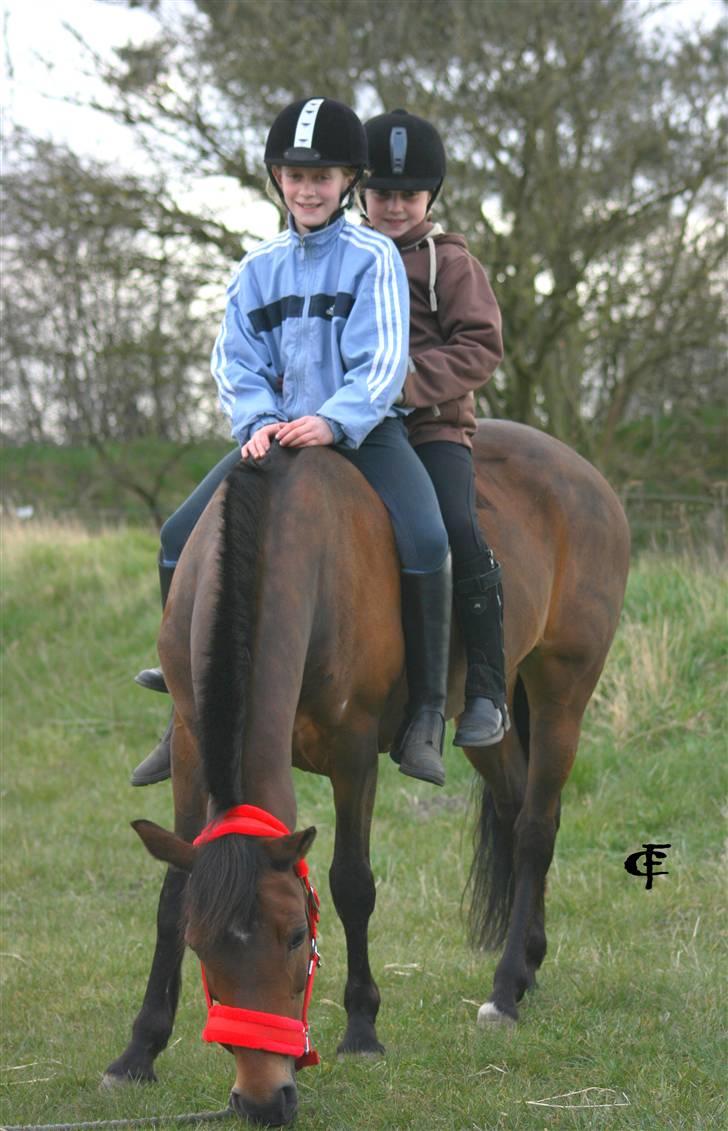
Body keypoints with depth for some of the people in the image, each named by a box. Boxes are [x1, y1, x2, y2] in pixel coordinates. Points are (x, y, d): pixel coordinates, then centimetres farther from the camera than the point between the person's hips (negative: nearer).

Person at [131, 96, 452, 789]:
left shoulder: (373, 258, -3)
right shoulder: (256, 271, 9)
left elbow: (382, 361, -12)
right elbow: (237, 365, 5)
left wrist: (333, 422, -28)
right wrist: (258, 423, -16)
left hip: (364, 431, -4)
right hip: (277, 434, 4)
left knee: (423, 540, -30)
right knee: (182, 535, -11)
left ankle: (425, 714, -17)